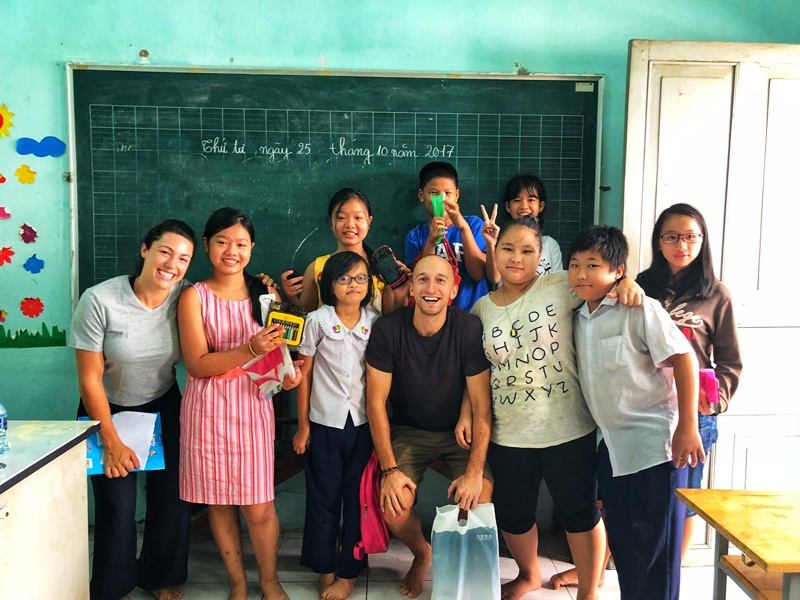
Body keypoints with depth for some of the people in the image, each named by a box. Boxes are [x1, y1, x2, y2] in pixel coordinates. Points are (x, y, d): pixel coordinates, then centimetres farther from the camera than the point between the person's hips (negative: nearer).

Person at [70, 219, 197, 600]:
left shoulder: (184, 296, -16)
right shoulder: (99, 301, -24)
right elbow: (90, 379, -17)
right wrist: (112, 442, -14)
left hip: (163, 408, 3)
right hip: (108, 411, -2)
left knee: (173, 498, 3)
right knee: (117, 506, -3)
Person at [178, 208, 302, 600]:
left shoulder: (264, 294, 6)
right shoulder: (195, 297, -3)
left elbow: (278, 347, 14)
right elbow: (197, 365, -10)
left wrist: (289, 372, -8)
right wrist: (251, 350, -23)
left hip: (253, 406, 1)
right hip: (208, 410, -1)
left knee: (258, 506, 1)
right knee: (219, 502, 10)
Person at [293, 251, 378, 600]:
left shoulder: (375, 323, 1)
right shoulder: (317, 321, -5)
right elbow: (303, 374, -1)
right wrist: (302, 425, -1)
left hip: (363, 423, 2)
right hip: (325, 423, -1)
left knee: (358, 497, 7)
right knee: (324, 497, 8)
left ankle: (349, 572, 21)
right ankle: (325, 568, 25)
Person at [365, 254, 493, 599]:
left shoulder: (469, 330, -18)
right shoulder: (388, 329, -16)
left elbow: (482, 406, -15)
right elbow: (376, 402, -11)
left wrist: (475, 472, -21)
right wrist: (389, 469, -16)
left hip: (458, 431, 0)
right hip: (407, 431, 1)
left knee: (479, 499, -23)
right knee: (393, 506, -21)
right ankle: (421, 553, 16)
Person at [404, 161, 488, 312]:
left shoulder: (473, 224, 3)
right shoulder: (415, 236, 5)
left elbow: (478, 274, -7)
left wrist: (463, 227, -15)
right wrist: (431, 242, -16)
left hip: (471, 312, -1)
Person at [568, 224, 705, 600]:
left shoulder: (641, 310, -14)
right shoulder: (578, 317, 6)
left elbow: (683, 360, -15)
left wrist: (687, 427, -17)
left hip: (653, 442, -7)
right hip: (610, 444, 7)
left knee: (654, 541, 0)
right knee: (621, 537, 15)